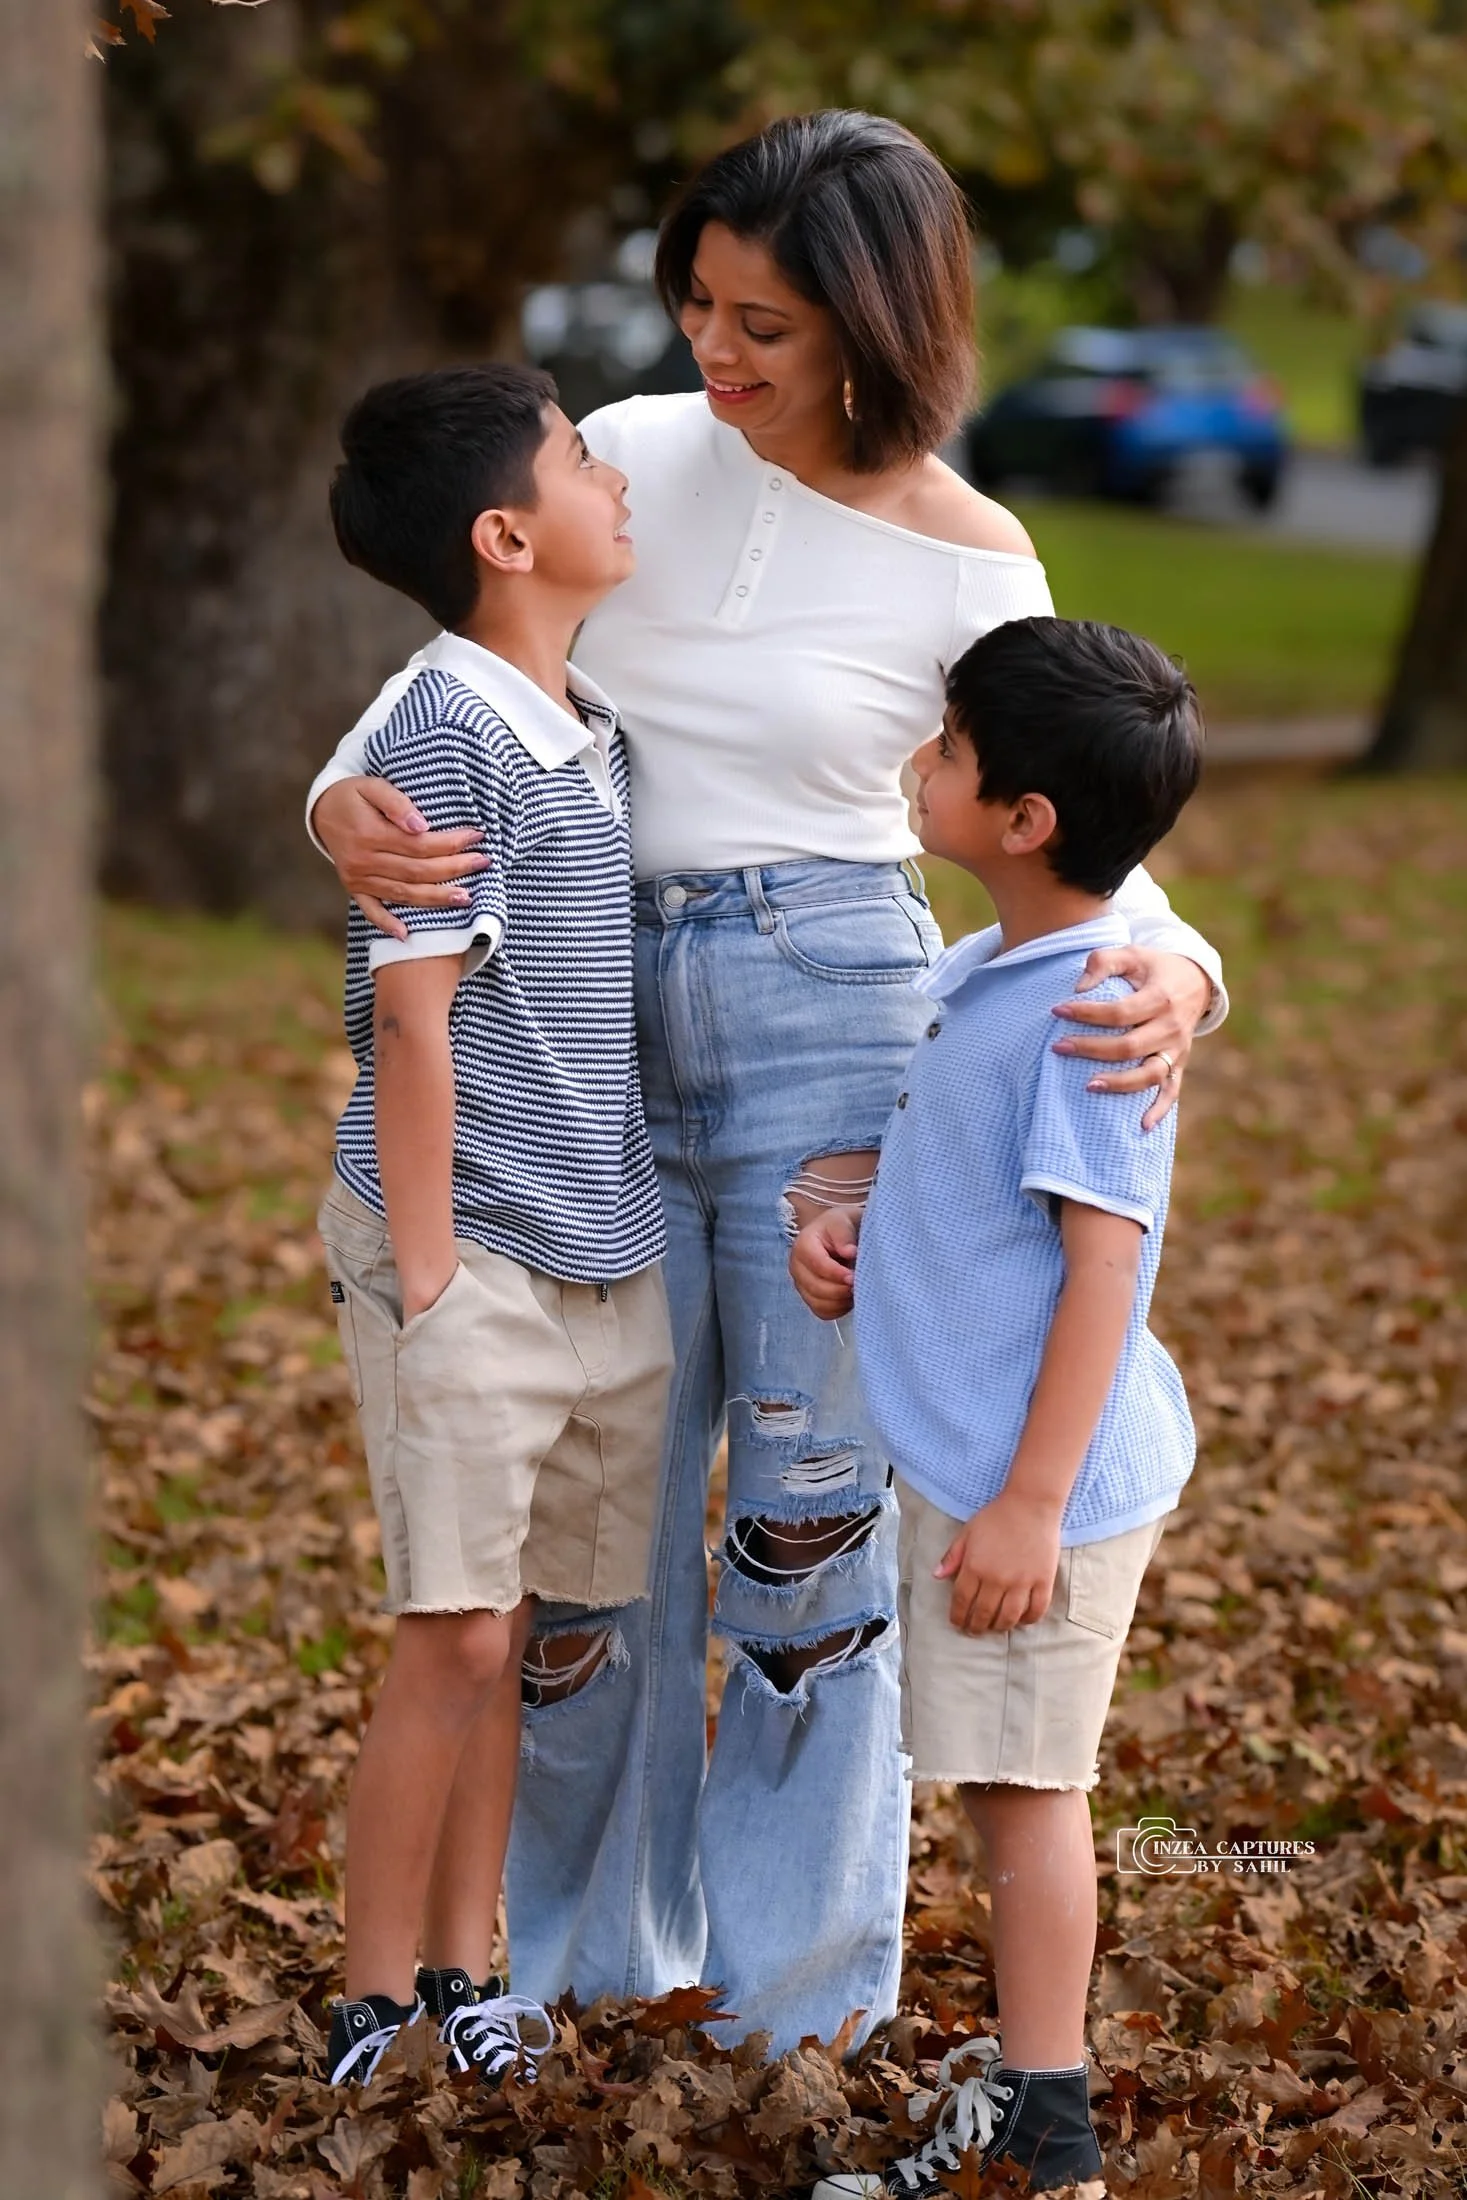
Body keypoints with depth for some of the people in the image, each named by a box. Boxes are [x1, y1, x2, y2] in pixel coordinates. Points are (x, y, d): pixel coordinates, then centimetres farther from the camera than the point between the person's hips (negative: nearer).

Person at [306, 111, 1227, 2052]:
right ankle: (583, 1937, 30)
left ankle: (803, 1968, 22)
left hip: (830, 1016, -3)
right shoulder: (635, 456, 0)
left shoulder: (968, 567, -7)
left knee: (808, 1508, 2)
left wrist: (1175, 978, -28)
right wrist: (351, 802, -19)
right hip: (607, 1024, 3)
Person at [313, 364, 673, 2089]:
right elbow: (411, 1020, -16)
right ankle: (374, 2009, 9)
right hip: (479, 1263, -7)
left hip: (609, 1263, 7)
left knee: (507, 1630, 13)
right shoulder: (448, 739, -15)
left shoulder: (593, 733, 9)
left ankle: (460, 1972, 24)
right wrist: (424, 1282, -15)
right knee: (455, 1636, -3)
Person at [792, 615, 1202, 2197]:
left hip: (1037, 1476, -9)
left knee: (1021, 1781, 0)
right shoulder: (972, 976, 8)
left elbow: (1104, 1259, -22)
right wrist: (846, 1233, 2)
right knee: (1005, 1782, 18)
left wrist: (1033, 1501, -22)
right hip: (962, 1456, 9)